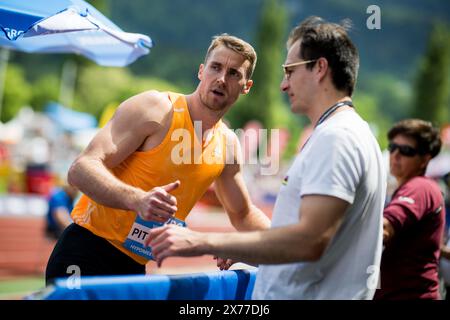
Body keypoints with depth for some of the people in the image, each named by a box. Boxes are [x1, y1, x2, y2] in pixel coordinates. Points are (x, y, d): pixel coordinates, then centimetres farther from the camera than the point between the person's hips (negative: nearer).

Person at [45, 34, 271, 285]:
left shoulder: (228, 144, 8)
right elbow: (81, 170, -22)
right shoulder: (154, 108, -12)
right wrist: (138, 200, -38)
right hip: (87, 253, -6)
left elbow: (243, 213, 26)